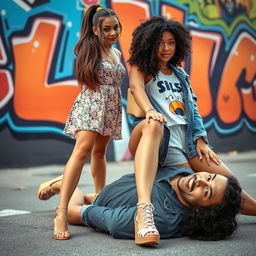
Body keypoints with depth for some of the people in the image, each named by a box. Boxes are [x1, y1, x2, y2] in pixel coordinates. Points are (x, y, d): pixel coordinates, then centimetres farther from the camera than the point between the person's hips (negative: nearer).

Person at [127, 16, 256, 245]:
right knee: (153, 125, -42)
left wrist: (200, 140, 6)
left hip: (187, 137, 7)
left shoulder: (180, 74, 26)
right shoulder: (141, 68, 9)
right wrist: (150, 110, -35)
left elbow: (192, 108, 22)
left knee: (228, 180, -4)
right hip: (162, 137, -6)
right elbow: (136, 87, -13)